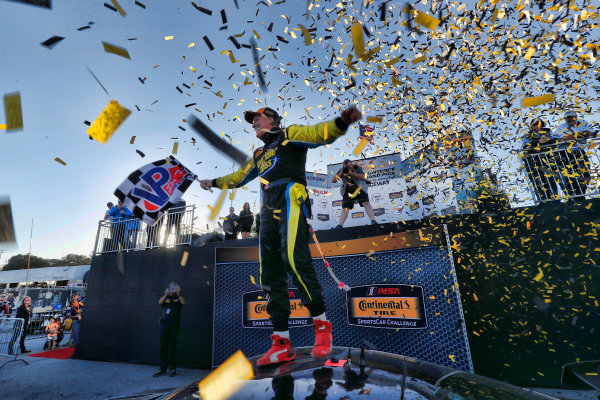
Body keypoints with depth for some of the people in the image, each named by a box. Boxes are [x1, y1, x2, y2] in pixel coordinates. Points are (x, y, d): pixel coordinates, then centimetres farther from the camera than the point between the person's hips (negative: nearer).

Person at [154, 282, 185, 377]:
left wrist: (178, 294, -24)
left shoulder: (179, 298, 6)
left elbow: (183, 302, -15)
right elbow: (160, 302, -10)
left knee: (172, 346, 0)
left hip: (174, 324, -2)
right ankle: (162, 369, 15)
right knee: (163, 346, 6)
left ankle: (172, 369, 8)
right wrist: (166, 294, -22)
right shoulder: (166, 298, 11)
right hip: (164, 324, 2)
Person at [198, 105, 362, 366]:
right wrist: (214, 182, 54)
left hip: (290, 200, -7)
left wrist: (341, 122, -24)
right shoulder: (259, 154, 33)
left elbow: (317, 134, -5)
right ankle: (282, 344, 6)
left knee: (294, 259, -26)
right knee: (271, 276, 1)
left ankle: (321, 324, -9)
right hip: (269, 211, 8)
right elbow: (239, 177, 46)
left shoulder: (289, 135, 13)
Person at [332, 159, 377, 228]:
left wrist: (352, 173, -30)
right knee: (345, 208, -4)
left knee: (366, 203, -18)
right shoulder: (342, 170, -1)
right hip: (348, 191, 2)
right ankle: (340, 225, -7)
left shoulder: (357, 168, -8)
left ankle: (373, 220, -20)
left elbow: (364, 177, -23)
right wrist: (340, 174, -21)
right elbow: (333, 180, -6)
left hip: (359, 189, -2)